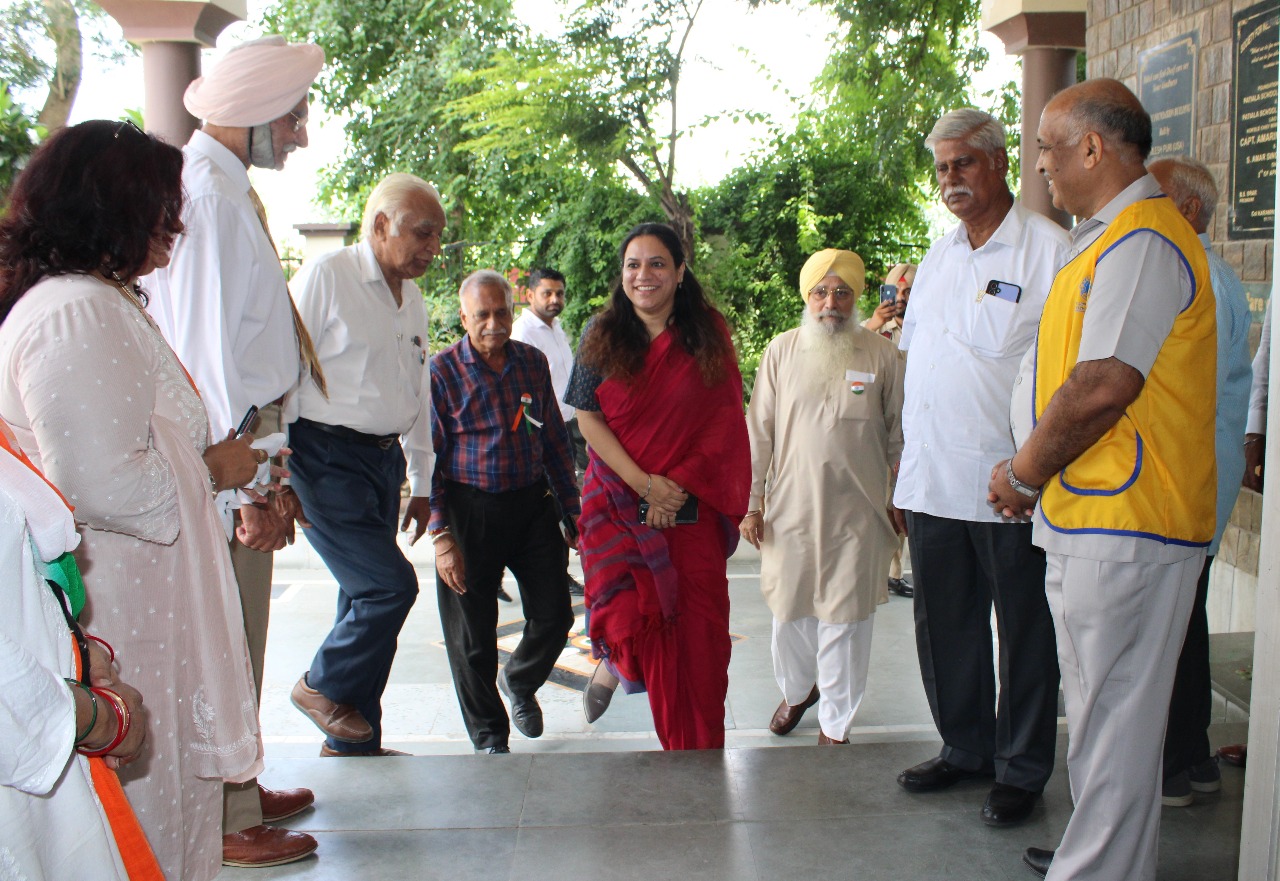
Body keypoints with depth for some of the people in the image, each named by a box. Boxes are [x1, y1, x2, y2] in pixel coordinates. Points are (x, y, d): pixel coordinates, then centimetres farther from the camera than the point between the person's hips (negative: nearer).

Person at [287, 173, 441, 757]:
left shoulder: (412, 298, 16)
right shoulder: (326, 276, -7)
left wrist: (420, 483, 23)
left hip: (385, 458, 8)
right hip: (327, 457, -7)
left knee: (367, 595, 10)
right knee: (389, 583, -14)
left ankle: (353, 742, 22)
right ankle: (321, 687, 12)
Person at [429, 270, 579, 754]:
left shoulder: (533, 362, 6)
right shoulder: (441, 371, -6)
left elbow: (555, 440, 12)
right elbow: (427, 457, -7)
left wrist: (571, 511, 11)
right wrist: (441, 535, -13)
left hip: (533, 503, 4)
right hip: (470, 510, -3)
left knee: (554, 614, 7)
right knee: (473, 633, 6)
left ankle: (519, 682, 40)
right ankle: (489, 735, 27)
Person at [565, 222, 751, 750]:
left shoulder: (709, 335, 3)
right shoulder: (601, 335, 3)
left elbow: (725, 421, 1)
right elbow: (588, 419, -1)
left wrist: (677, 485, -9)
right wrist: (643, 484, -11)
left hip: (693, 504, 0)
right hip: (619, 502, 0)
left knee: (697, 629, 0)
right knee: (633, 616, -8)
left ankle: (701, 749, 16)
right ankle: (616, 663, 27)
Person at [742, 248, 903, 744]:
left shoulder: (882, 355, -1)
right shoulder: (782, 351, 2)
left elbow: (898, 436, 6)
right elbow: (758, 430, 4)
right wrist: (751, 503, 2)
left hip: (856, 514, -1)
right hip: (789, 508, 1)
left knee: (845, 619, 5)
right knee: (790, 611, 13)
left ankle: (835, 722, 22)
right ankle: (797, 690, 40)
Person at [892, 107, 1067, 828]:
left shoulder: (1050, 250, -5)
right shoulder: (937, 261, 15)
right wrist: (904, 470, 16)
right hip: (932, 484, 6)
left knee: (1024, 632, 6)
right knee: (944, 627, 14)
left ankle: (1022, 769, 22)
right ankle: (965, 749, 31)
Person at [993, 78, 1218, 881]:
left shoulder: (1141, 241, -15)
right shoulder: (1111, 240, 19)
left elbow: (1102, 387, -23)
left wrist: (1022, 476, -10)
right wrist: (1035, 475, 14)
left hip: (1123, 525, -10)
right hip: (1091, 519, 10)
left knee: (1113, 722, -1)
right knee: (1102, 711, 20)